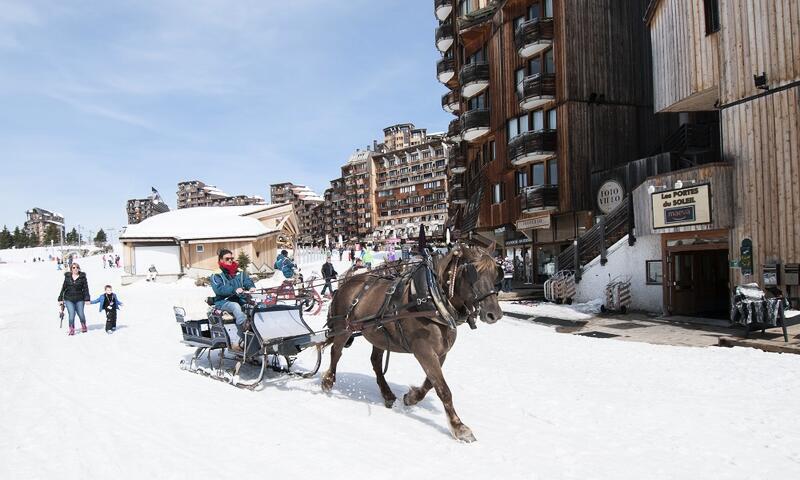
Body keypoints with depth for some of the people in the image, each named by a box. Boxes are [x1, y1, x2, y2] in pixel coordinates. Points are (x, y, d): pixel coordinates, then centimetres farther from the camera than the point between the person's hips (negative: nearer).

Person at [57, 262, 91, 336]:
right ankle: (71, 329, 7)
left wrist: (87, 299, -5)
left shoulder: (82, 277, 0)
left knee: (81, 314, 2)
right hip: (69, 299, 1)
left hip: (79, 299, 0)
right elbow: (63, 288, 8)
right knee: (72, 315, -9)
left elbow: (86, 288, 1)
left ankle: (83, 326, 29)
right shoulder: (67, 277, 4)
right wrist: (60, 299, 7)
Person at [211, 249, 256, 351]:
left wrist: (251, 287, -20)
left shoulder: (241, 274, 22)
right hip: (224, 302, -3)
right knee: (236, 306, -36)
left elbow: (248, 281, 5)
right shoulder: (216, 276, 10)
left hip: (241, 300, 3)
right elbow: (219, 289, -9)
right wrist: (234, 290, -25)